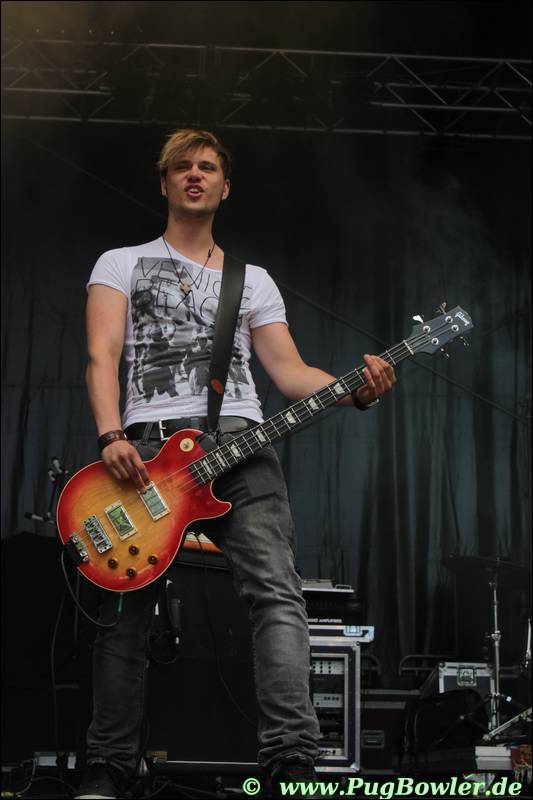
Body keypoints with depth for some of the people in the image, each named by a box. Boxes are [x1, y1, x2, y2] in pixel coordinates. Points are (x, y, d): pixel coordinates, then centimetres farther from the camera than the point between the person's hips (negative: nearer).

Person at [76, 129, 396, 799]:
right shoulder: (122, 263, 17)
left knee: (276, 592, -18)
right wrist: (111, 437, -15)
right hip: (147, 444, -1)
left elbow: (289, 371, 14)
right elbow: (101, 357, 3)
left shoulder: (253, 281, 24)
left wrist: (357, 391, -7)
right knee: (124, 611, -1)